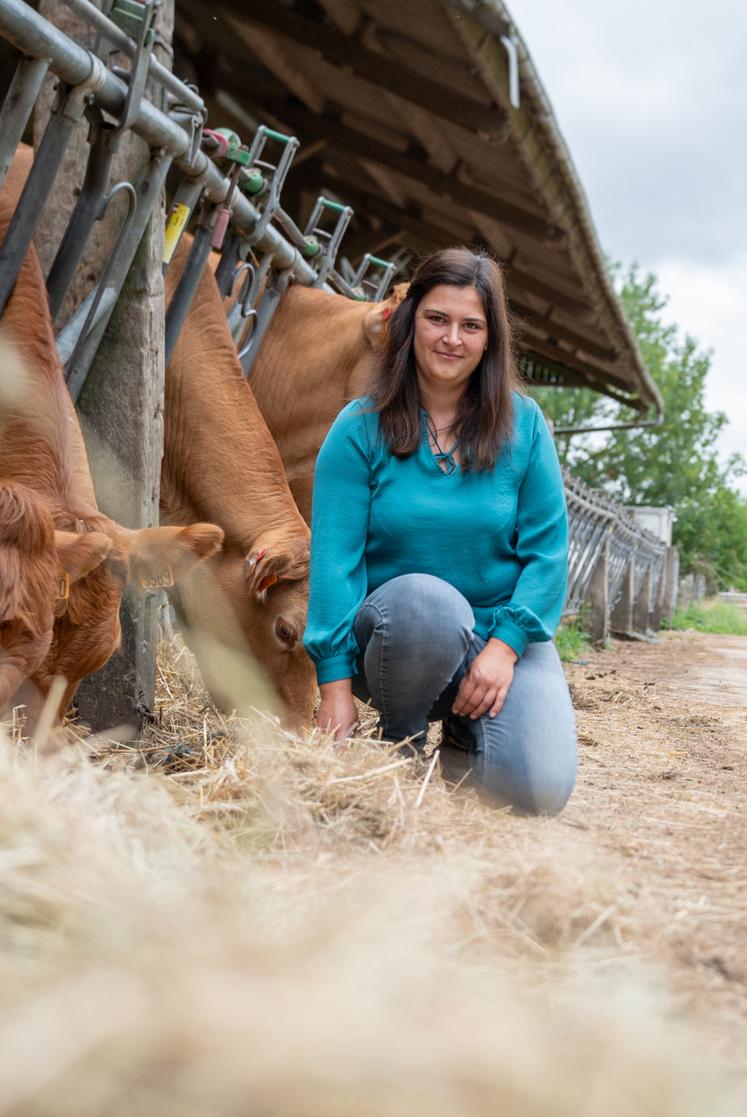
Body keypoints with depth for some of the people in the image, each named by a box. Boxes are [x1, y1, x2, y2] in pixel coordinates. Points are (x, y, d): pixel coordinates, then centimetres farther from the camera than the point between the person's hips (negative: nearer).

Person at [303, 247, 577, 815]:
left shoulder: (523, 424, 1)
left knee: (538, 789, -22)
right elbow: (335, 556, -10)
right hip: (395, 634, -1)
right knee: (426, 599, -38)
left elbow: (547, 549, -2)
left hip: (504, 633, 2)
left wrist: (505, 644, -17)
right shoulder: (360, 428, -4)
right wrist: (336, 683, -18)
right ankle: (400, 743, -8)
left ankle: (465, 725, 14)